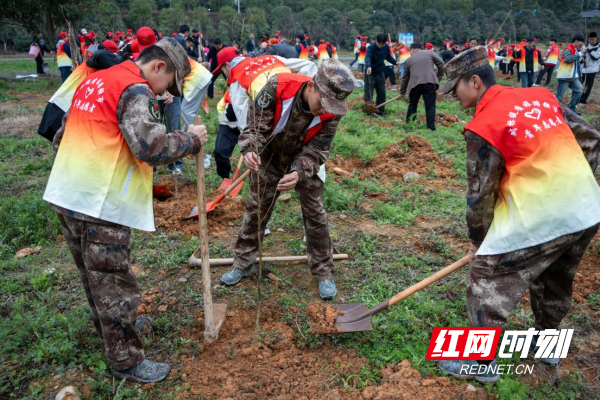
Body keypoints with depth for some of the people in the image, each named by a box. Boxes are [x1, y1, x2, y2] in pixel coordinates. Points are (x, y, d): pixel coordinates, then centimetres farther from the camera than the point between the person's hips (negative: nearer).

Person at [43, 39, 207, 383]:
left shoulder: (93, 81, 16)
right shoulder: (136, 90, -13)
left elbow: (62, 136, 22)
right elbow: (151, 147, -24)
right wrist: (191, 140, -9)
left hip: (65, 194, 9)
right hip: (101, 202, -9)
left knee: (93, 273, 23)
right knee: (113, 281, 2)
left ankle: (112, 326, 44)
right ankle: (127, 360, 16)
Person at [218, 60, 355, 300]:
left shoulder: (332, 112, -28)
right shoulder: (277, 87, -32)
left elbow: (315, 152, -23)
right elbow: (255, 126, -26)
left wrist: (299, 173, -43)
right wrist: (250, 150, -47)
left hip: (305, 161, 0)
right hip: (269, 157, 0)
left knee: (315, 214, 2)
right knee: (256, 209, 10)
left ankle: (324, 273, 19)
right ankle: (243, 263, 29)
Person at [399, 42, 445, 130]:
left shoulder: (409, 59, 20)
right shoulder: (430, 53, 15)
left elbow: (405, 78, 25)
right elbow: (441, 64, 7)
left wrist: (402, 92, 33)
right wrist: (438, 78, 15)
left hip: (415, 84, 2)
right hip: (429, 82, -1)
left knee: (412, 105, 18)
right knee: (430, 106, 3)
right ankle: (431, 127, 0)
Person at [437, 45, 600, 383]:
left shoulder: (483, 127, -12)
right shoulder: (542, 96, 8)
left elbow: (481, 194, -8)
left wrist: (478, 241, 5)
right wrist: (571, 182, 18)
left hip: (536, 218, -8)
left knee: (486, 279, 6)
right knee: (556, 281, 26)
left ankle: (481, 362, 17)